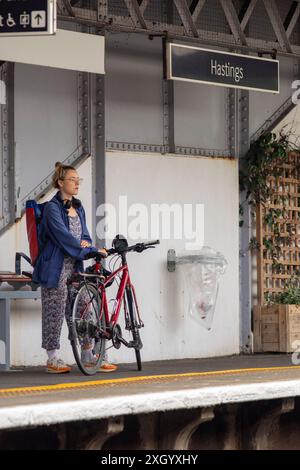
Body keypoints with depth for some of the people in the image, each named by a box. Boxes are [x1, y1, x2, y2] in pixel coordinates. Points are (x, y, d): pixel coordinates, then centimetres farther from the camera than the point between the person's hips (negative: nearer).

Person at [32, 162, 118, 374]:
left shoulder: (78, 208, 15)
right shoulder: (52, 208, -9)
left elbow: (84, 235, 20)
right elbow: (64, 237, -18)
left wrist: (85, 242, -5)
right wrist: (92, 250, -21)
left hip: (75, 267, 7)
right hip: (56, 268, -7)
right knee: (55, 313, -3)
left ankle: (89, 356, 12)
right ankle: (53, 359, 3)